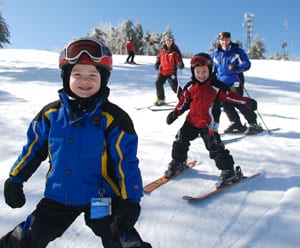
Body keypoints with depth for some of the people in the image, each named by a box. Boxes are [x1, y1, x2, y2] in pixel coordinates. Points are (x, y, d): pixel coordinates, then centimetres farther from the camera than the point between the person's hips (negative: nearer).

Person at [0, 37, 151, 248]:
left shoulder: (113, 118, -14)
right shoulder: (51, 114, -3)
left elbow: (126, 161, -12)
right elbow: (33, 149, 10)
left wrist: (131, 201, -17)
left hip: (101, 199, -3)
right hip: (58, 197, 4)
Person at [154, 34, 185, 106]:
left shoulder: (175, 50, -7)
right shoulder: (162, 50, 6)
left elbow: (179, 59, -9)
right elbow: (159, 57, 19)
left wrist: (180, 64, -27)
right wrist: (157, 63, 6)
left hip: (171, 71, -5)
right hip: (162, 71, 5)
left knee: (174, 86, -7)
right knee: (158, 83, 5)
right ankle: (161, 99, 21)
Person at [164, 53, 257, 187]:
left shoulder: (216, 86, -8)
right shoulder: (190, 87, 2)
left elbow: (229, 95, -2)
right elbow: (184, 101, 11)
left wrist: (246, 101, -4)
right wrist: (175, 113, 6)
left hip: (208, 123, -4)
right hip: (191, 120, 4)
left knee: (215, 147, -7)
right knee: (180, 141, 8)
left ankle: (228, 171, 5)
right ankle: (178, 162, 32)